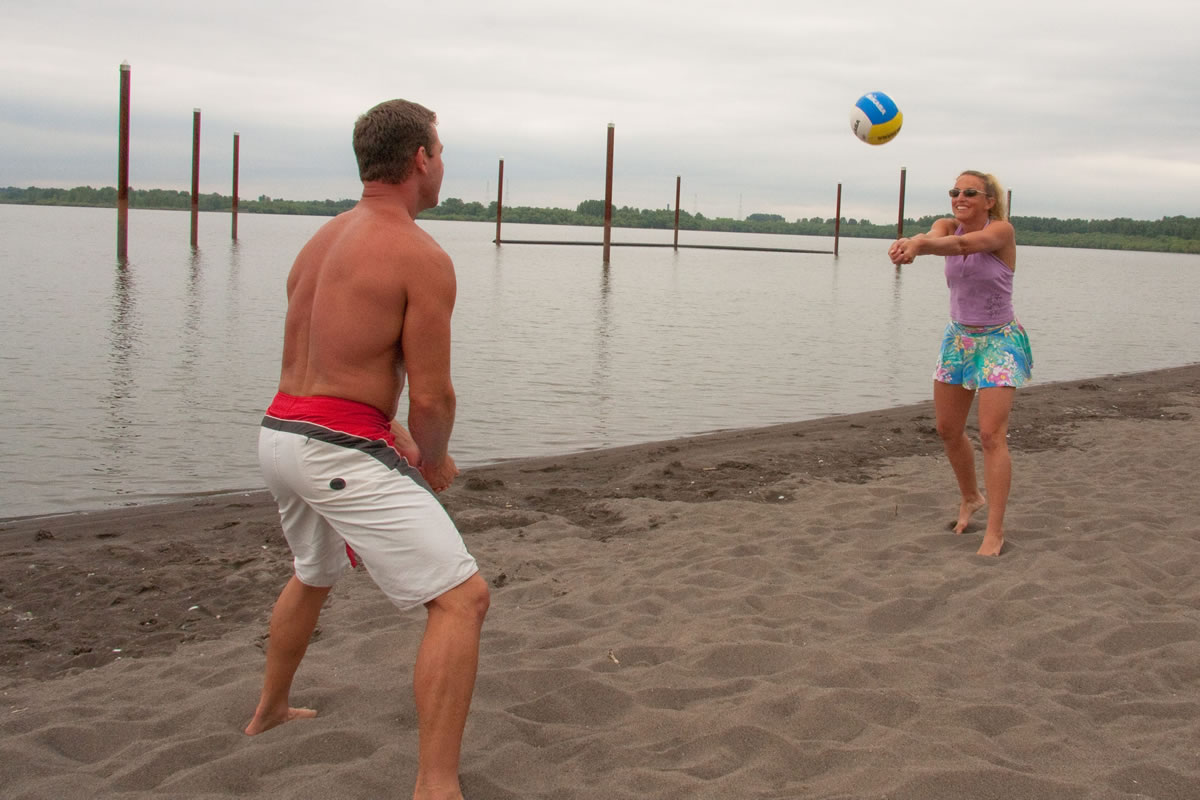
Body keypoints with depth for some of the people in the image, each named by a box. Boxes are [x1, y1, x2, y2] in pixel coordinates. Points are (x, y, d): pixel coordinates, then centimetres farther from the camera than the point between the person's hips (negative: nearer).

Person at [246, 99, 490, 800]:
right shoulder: (422, 257, -11)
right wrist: (435, 464, 8)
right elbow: (433, 396, -11)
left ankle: (270, 710, 54)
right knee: (463, 598, -8)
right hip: (340, 449, -10)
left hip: (280, 432, 10)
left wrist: (395, 437, 23)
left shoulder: (322, 242, 15)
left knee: (315, 576, 35)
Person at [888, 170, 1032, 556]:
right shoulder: (947, 226, -2)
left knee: (992, 435, -13)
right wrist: (910, 244, -53)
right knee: (948, 430, 13)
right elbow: (933, 237, -27)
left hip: (999, 341, -6)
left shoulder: (1001, 230, -17)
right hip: (958, 337, 6)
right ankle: (971, 498, 37)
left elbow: (963, 243, -38)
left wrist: (921, 244, -59)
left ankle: (995, 531, -9)